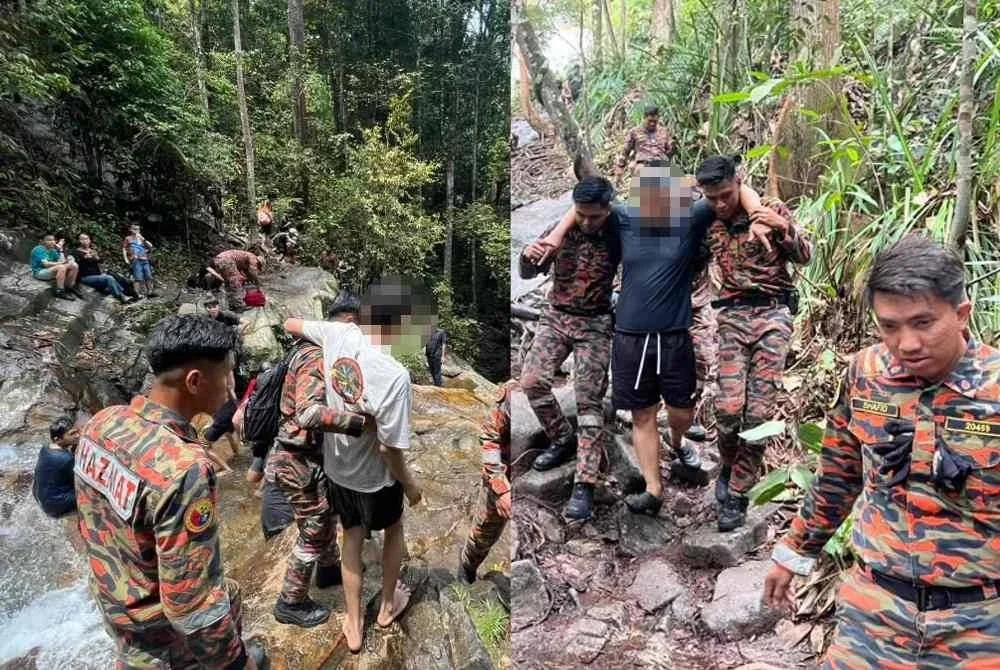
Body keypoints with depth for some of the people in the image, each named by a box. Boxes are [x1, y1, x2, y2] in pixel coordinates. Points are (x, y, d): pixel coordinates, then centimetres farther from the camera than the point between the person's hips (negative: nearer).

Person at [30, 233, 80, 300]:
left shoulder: (52, 250, 11)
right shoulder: (39, 249, -13)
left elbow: (61, 260, 0)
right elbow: (45, 264, -24)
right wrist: (61, 263, -23)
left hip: (51, 271, 8)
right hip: (39, 272, -8)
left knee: (74, 265, -7)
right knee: (61, 267, -35)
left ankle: (70, 287, -2)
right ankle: (59, 291, -33)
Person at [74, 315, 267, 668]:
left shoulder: (102, 422, -13)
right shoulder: (184, 469, -37)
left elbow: (90, 516, 4)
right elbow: (191, 600, -30)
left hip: (111, 594, 6)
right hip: (158, 622, -6)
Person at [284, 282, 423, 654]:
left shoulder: (338, 335, -18)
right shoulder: (394, 376, -34)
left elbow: (290, 324, 2)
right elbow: (390, 448, -27)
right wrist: (409, 483, -10)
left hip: (336, 468, 5)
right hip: (375, 476, -5)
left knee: (352, 540, 24)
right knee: (394, 530, 26)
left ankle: (354, 628, 38)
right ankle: (388, 606, 46)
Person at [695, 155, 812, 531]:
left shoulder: (771, 210, 4)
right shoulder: (709, 224, 10)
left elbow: (805, 257, 4)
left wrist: (785, 228, -13)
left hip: (773, 312, -1)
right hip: (732, 316, 1)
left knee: (759, 411, -5)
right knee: (728, 407, -12)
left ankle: (737, 493, 9)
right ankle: (729, 467, 19)